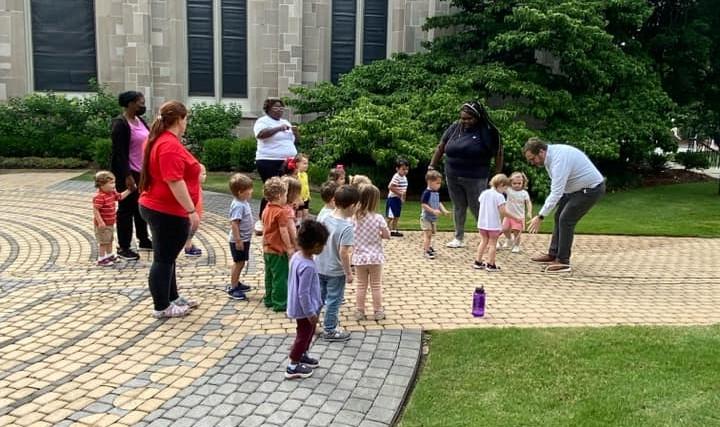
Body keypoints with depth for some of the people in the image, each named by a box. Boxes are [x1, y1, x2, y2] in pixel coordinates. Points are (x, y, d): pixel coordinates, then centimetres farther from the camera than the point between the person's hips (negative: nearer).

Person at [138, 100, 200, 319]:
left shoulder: (160, 140, 13)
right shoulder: (170, 145, -21)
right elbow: (174, 182, -26)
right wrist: (191, 210, -24)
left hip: (158, 208, 11)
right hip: (167, 211, -11)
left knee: (167, 257, 19)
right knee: (164, 259, 0)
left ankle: (172, 298, 32)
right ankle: (162, 307, 10)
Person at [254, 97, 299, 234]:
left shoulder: (285, 122, 18)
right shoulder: (263, 121, -2)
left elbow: (296, 140, 20)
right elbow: (261, 134, -23)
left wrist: (296, 132, -2)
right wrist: (279, 128, -29)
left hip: (287, 162, 7)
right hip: (269, 162, -7)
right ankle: (262, 220, 3)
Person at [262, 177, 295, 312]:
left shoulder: (266, 210, 8)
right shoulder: (281, 211, -19)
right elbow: (283, 231, -21)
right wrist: (289, 248, -15)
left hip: (267, 249, 9)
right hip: (279, 250, -9)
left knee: (269, 276, 17)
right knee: (280, 277, 0)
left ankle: (269, 300, 26)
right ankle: (279, 303, 5)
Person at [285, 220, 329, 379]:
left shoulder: (297, 256, -3)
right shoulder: (307, 266, -32)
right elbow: (303, 293, -28)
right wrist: (310, 313, -19)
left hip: (301, 307, 9)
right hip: (305, 309, -9)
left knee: (308, 332, 26)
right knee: (304, 334, 8)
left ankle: (302, 356, 44)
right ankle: (293, 367, 20)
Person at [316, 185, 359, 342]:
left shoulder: (325, 219, -4)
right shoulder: (346, 227, -24)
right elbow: (343, 253, -25)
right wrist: (348, 272, -15)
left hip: (320, 267, 6)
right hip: (335, 271, -6)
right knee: (333, 301, 10)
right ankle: (329, 331, 22)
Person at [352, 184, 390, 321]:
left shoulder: (354, 218, -9)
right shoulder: (378, 218, -16)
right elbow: (387, 235, -9)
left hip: (359, 257, 2)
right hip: (375, 257, -2)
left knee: (360, 285, 14)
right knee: (376, 285, 12)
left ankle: (359, 311, 19)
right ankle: (378, 312, 20)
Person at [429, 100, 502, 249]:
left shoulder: (487, 132, -8)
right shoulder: (455, 128, 2)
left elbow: (498, 154, -4)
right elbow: (440, 148, 10)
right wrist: (432, 167, 7)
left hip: (475, 179, -4)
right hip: (452, 177, 4)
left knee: (477, 209, 1)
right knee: (458, 207, 13)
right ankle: (459, 238, 23)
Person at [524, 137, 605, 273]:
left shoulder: (559, 159, -32)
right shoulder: (551, 153, -3)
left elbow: (556, 193, -35)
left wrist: (540, 217, -34)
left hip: (591, 189, -10)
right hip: (577, 188, 10)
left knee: (566, 220, -13)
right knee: (559, 216, 11)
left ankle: (563, 261, -5)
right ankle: (552, 255, 19)